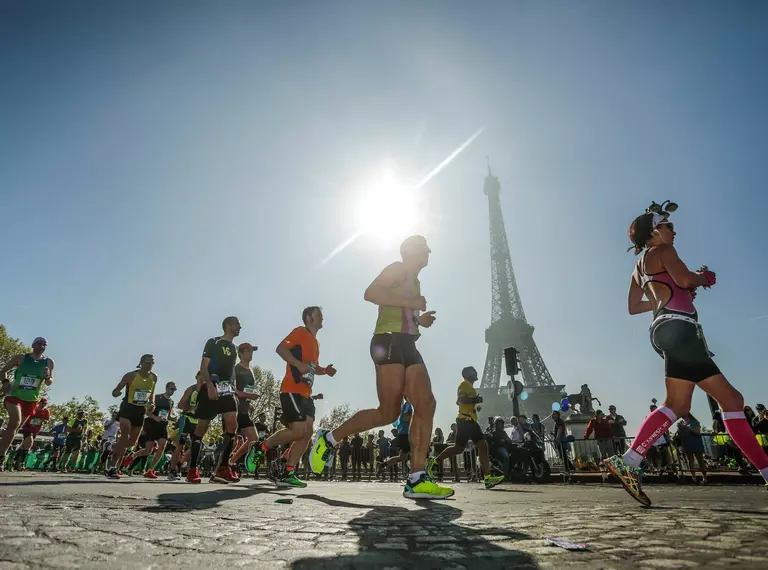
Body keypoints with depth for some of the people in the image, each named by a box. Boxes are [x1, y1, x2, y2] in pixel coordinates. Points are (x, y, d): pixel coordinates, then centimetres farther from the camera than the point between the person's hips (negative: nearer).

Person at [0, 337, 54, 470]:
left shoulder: (49, 362, 3)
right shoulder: (21, 358, -2)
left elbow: (49, 383, 6)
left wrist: (47, 377, -17)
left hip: (31, 400, 3)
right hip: (14, 395, -3)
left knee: (14, 427, 9)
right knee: (15, 422, -23)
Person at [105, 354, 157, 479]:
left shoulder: (154, 378, 2)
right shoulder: (131, 375, -12)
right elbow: (115, 391, -7)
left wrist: (152, 402, 1)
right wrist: (116, 393, -31)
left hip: (141, 410, 6)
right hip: (128, 408, -5)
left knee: (132, 442, 12)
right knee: (125, 436, -21)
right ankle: (112, 467, -13)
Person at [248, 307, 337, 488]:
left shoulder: (315, 342, 23)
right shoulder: (300, 332, -2)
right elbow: (280, 348, -14)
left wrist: (325, 370, 13)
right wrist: (299, 364, -24)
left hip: (306, 393, 9)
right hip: (292, 390, -9)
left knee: (308, 432, 0)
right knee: (299, 430, -16)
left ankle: (287, 473, 5)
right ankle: (261, 449, 4)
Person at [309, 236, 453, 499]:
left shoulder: (414, 282, 28)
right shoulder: (398, 269, 0)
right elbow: (370, 293, -16)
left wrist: (419, 320, 17)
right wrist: (410, 302, -16)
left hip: (407, 346, 9)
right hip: (389, 342, -9)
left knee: (426, 406, -5)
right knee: (389, 413, -11)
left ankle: (417, 480, -6)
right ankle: (329, 438, 6)